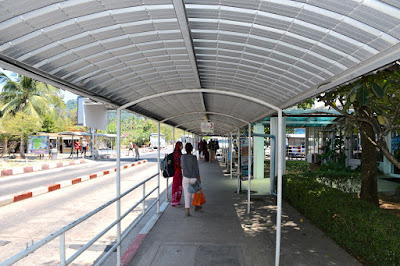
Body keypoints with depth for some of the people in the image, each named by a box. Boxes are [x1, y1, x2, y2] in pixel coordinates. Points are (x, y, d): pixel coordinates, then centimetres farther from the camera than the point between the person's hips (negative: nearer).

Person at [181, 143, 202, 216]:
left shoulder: (182, 157, -4)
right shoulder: (194, 157, -15)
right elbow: (196, 169, -12)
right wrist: (199, 179, -3)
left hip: (185, 178, 2)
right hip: (194, 178, -2)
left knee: (187, 194, 6)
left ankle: (187, 211, 0)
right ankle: (196, 206, 39)